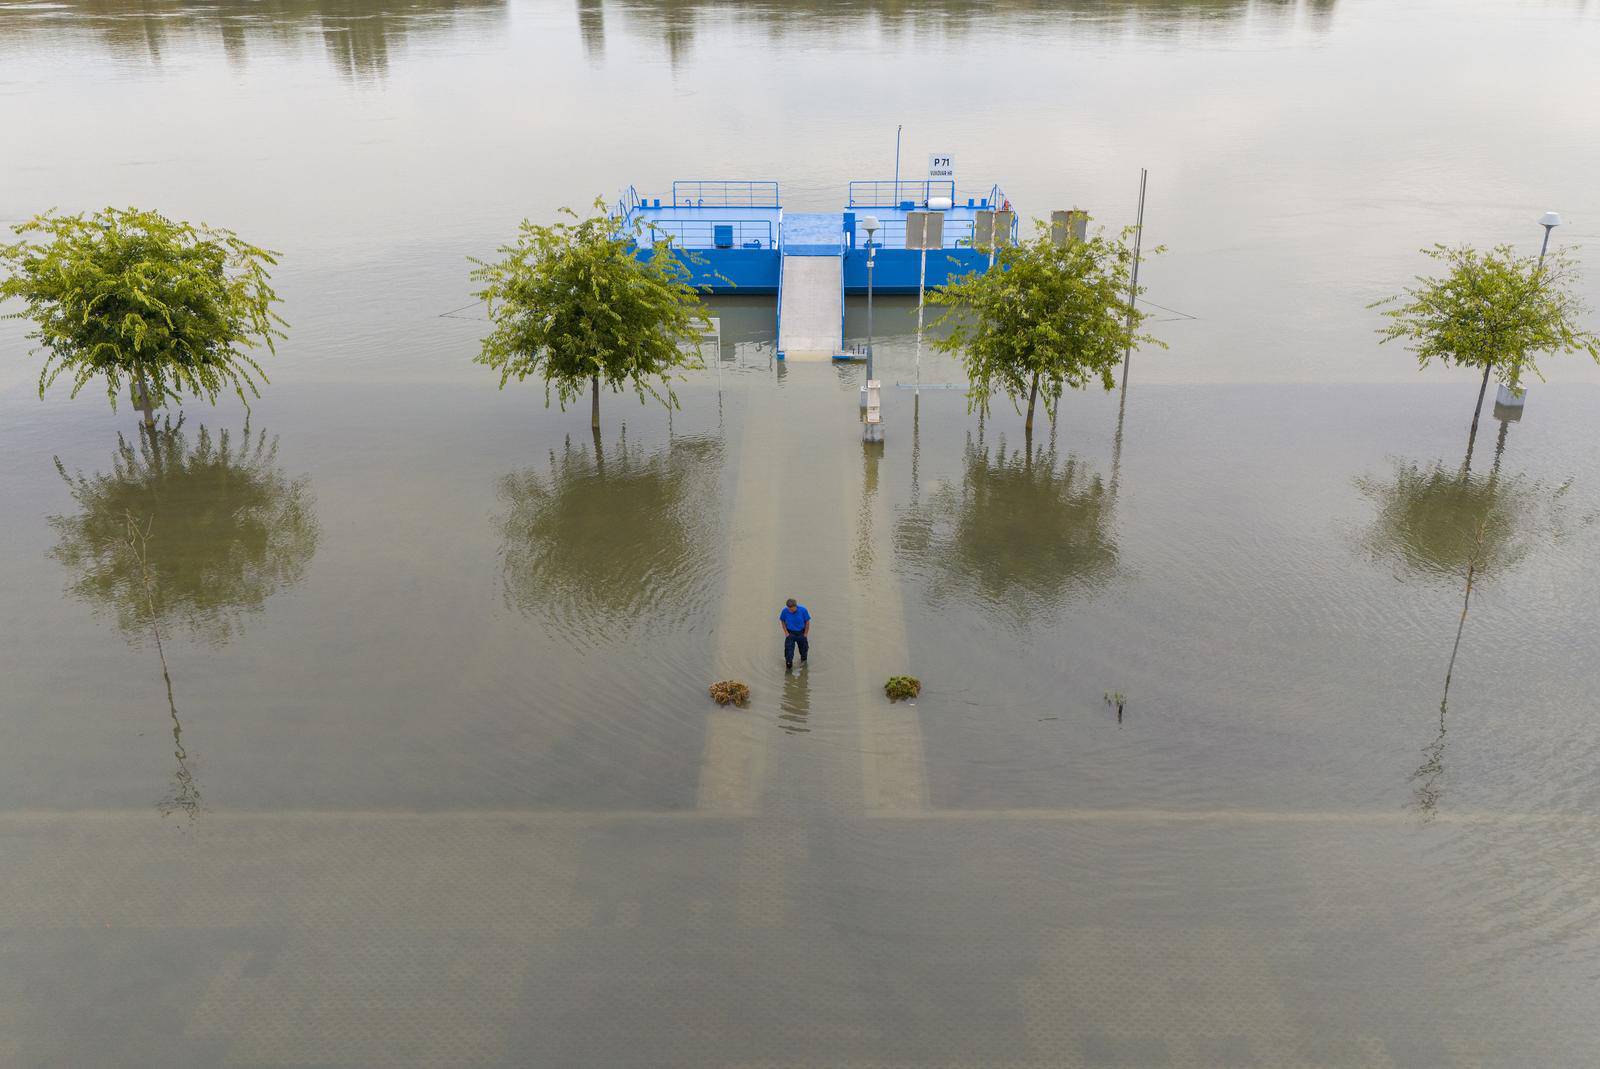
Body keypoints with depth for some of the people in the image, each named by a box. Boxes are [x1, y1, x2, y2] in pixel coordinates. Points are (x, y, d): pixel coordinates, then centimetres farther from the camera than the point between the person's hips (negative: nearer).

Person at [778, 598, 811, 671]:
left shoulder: (802, 610, -23)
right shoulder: (785, 611, -21)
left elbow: (807, 622, -10)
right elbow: (782, 621, -2)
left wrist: (805, 634, -7)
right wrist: (786, 632, -6)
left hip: (801, 633, 0)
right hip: (790, 633, 0)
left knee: (803, 648, 16)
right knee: (788, 649, -6)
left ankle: (803, 660, 44)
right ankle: (788, 665, 8)